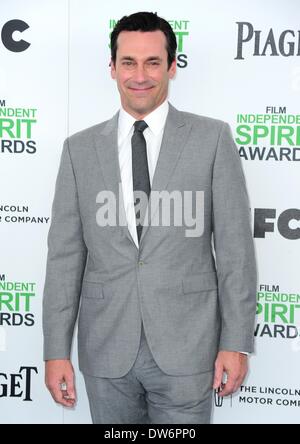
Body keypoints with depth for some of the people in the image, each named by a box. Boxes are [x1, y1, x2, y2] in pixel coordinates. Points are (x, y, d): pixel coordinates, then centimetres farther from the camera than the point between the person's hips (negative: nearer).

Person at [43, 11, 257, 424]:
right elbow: (65, 255, 3)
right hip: (106, 349, 2)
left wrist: (237, 342, -5)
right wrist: (56, 351, 0)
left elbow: (235, 246, -2)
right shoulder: (80, 148, 4)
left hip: (185, 348, -2)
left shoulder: (212, 138, -1)